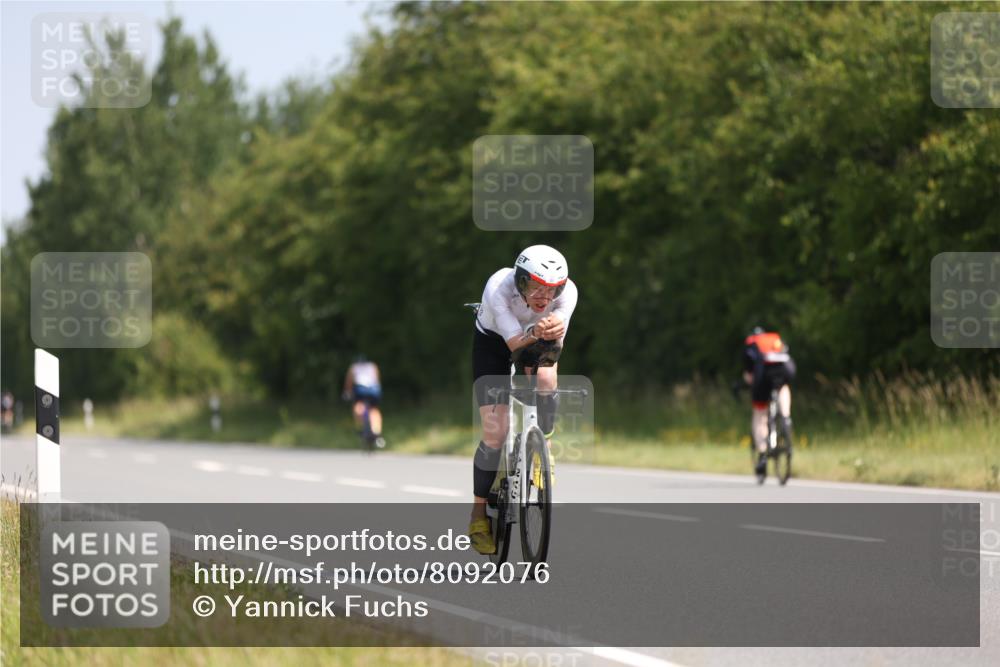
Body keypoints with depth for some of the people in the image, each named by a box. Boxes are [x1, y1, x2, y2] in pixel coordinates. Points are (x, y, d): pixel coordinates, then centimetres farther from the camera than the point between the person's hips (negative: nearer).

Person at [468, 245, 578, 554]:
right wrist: (536, 335, -59)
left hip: (535, 344, 3)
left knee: (545, 380, -31)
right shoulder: (499, 288, -37)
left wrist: (554, 334, -58)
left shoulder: (567, 291, -31)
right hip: (493, 342, -3)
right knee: (495, 432, -12)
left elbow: (556, 348, -35)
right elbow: (515, 344, -38)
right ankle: (479, 514, 2)